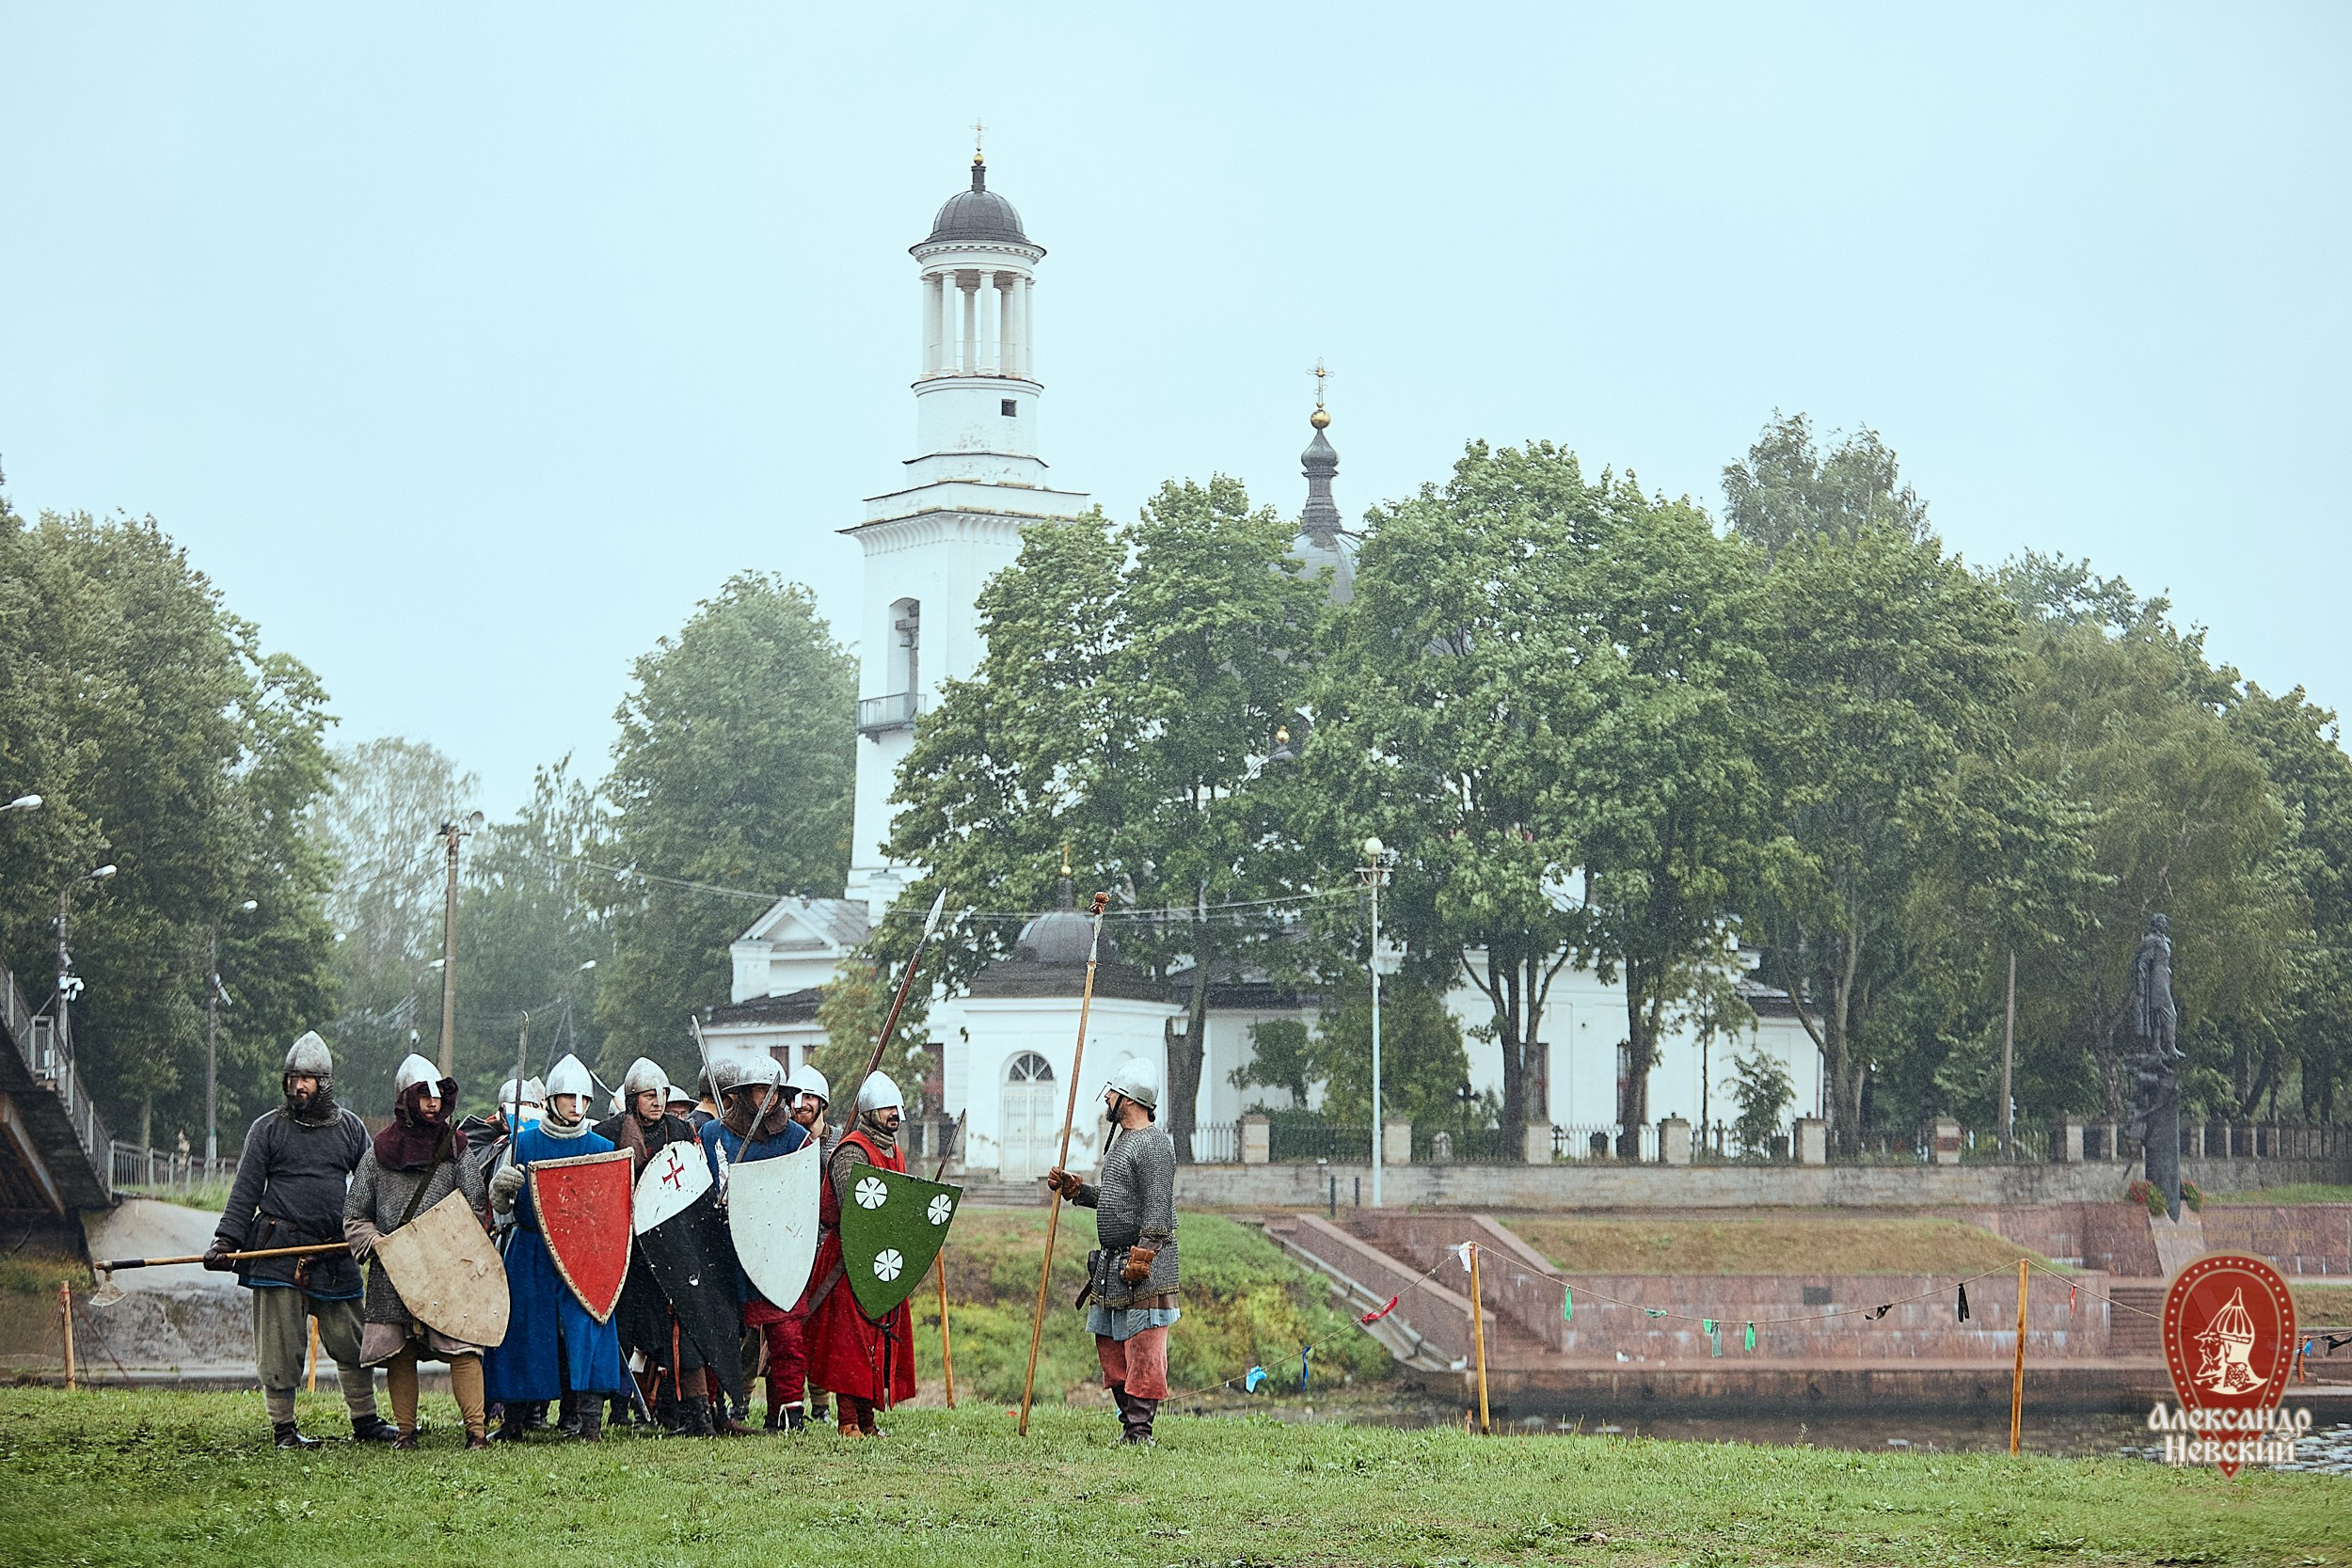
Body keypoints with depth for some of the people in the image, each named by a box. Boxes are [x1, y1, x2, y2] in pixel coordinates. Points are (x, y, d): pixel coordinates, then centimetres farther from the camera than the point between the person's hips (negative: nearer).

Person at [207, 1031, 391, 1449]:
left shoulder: (349, 1128, 11)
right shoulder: (268, 1129, 4)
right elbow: (245, 1190, 2)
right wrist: (226, 1241, -7)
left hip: (334, 1255, 2)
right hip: (278, 1251, -2)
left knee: (352, 1342, 5)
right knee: (280, 1346, -2)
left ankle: (365, 1420, 17)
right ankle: (283, 1427, 6)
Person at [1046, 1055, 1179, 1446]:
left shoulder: (1155, 1144, -12)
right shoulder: (1122, 1141, 19)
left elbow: (1158, 1208, -19)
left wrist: (1141, 1257, -24)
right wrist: (1073, 1189, 18)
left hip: (1145, 1268, -11)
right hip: (1112, 1264, 11)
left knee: (1143, 1349, -9)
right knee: (1110, 1346, 12)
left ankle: (1140, 1429, -9)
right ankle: (1129, 1422, 17)